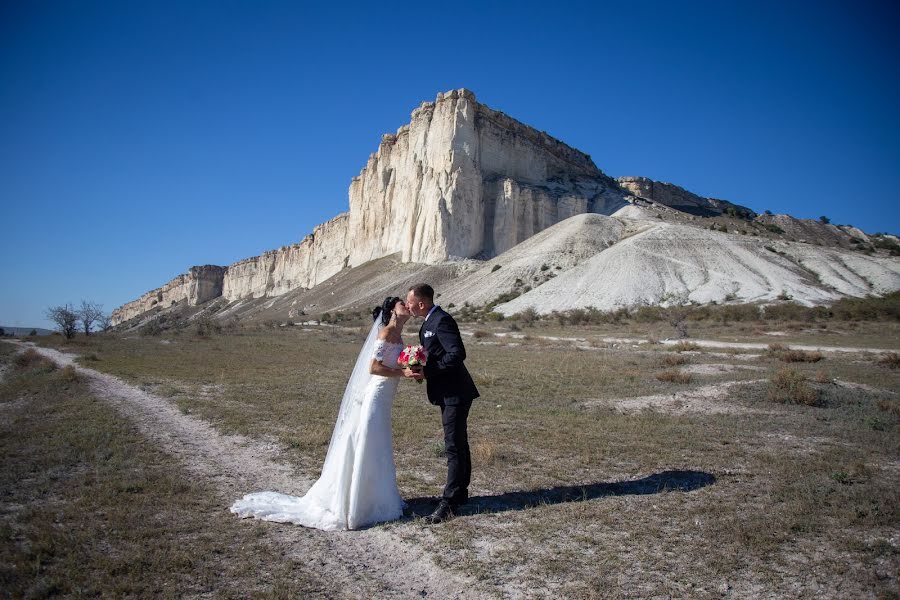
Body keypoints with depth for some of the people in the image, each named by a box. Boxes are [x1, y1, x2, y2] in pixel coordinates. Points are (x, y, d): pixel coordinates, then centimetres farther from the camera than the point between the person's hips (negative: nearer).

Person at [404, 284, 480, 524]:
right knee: (458, 444, 18)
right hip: (449, 393, 11)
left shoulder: (441, 321, -20)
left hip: (455, 393, -11)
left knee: (454, 447, -5)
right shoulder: (431, 320, 12)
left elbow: (457, 353, -28)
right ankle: (460, 493, 31)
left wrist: (426, 372, -25)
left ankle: (449, 503, 0)